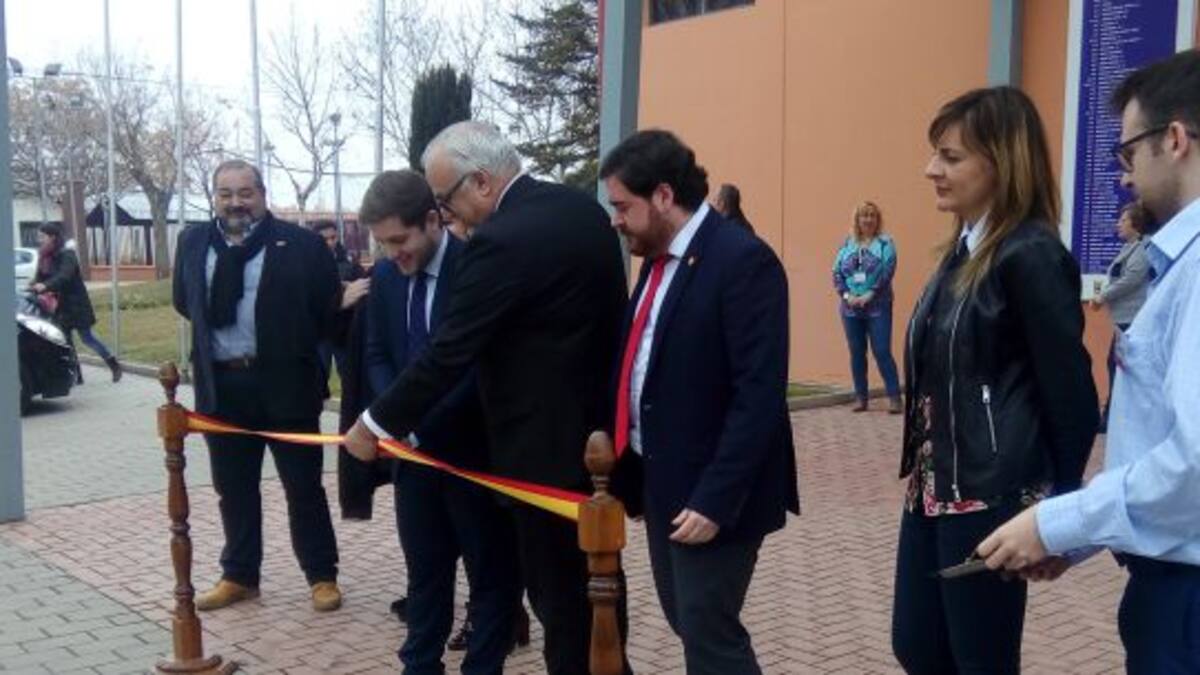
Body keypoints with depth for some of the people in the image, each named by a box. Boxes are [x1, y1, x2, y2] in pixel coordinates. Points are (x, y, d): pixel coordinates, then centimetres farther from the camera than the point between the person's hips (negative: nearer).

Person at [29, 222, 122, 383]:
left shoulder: (67, 255, -15)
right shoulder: (45, 258, 7)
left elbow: (64, 276, -30)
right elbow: (40, 278, 4)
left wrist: (45, 286, -44)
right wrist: (32, 287, -17)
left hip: (76, 304, -7)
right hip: (60, 306, 7)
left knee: (87, 338, -4)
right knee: (65, 340, 5)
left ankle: (114, 365, 10)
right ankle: (75, 374, 11)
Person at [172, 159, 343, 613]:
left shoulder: (300, 244, -6)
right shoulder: (193, 242, 7)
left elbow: (329, 308, -2)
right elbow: (185, 303, 17)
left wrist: (296, 345, -4)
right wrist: (214, 326, 6)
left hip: (284, 381, -3)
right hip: (221, 385, 4)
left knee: (303, 485, 5)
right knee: (233, 488, 13)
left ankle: (322, 575, 18)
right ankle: (239, 576, 28)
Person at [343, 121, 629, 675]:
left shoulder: (501, 240, -21)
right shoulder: (585, 208, 5)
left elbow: (449, 352, -19)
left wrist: (376, 423, -7)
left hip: (548, 442, -9)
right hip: (600, 428, 9)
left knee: (556, 587, 6)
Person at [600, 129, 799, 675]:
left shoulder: (743, 259, -18)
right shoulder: (659, 257, 9)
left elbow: (760, 395, -22)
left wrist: (716, 499, -23)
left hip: (710, 493, -8)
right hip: (661, 481, 8)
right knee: (686, 621, 18)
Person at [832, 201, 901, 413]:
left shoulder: (885, 243, 1)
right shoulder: (847, 244, 10)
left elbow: (888, 271, -10)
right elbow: (837, 272, 5)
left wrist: (869, 295, -17)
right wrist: (847, 295, -10)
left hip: (878, 307, -4)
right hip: (851, 307, 4)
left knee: (882, 352, -7)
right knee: (856, 353, 8)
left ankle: (895, 397, -2)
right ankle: (861, 397, 17)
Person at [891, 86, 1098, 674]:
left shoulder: (1030, 256, -16)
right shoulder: (964, 249, 11)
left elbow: (1070, 391, -15)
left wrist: (1060, 504, -7)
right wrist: (924, 472, 12)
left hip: (991, 496, -9)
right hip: (935, 488, 9)